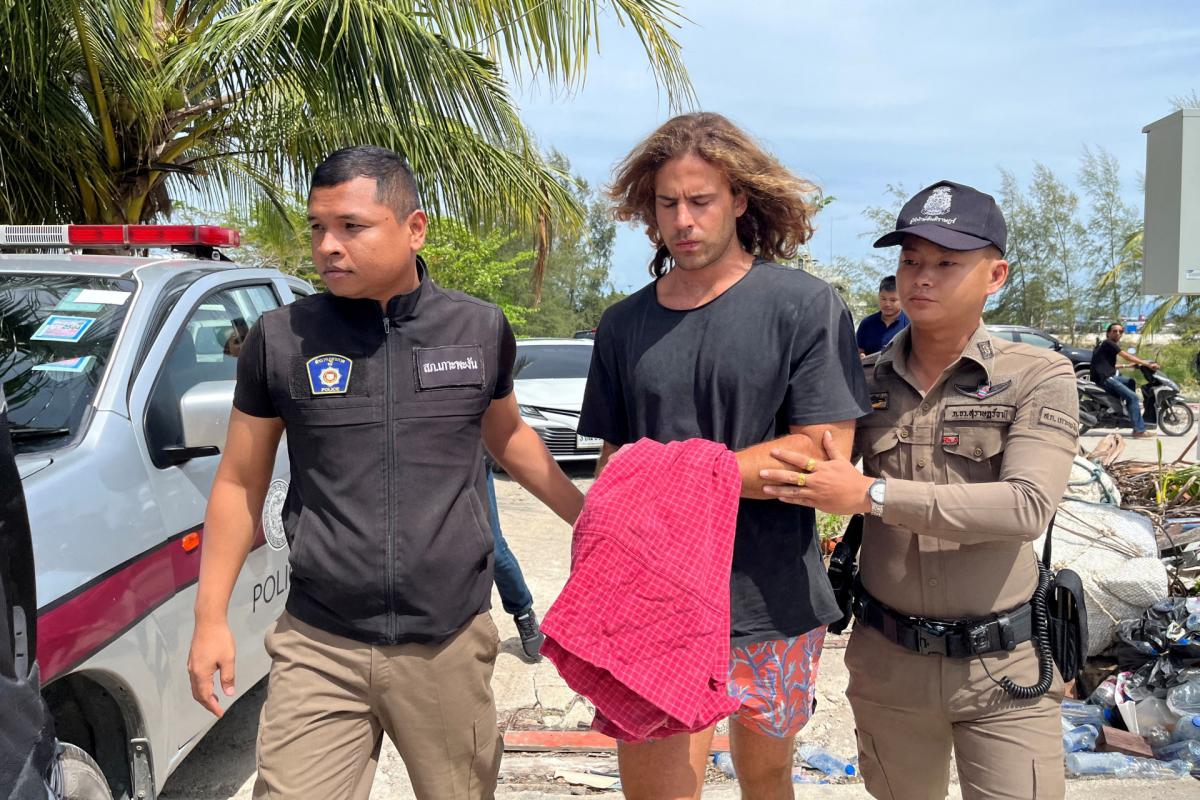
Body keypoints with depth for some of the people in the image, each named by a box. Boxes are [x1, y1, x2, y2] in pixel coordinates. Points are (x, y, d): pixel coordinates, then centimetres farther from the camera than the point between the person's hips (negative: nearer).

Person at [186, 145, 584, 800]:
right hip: (318, 649, 0)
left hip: (451, 647, 1)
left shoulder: (481, 330, 1)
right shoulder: (280, 340, -2)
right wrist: (211, 617, 3)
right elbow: (239, 483, 7)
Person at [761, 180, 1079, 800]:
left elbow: (1028, 506, -22)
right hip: (887, 660, 3)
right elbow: (809, 480, 11)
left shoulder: (1038, 377, -8)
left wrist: (872, 494, -27)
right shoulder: (864, 382, 1)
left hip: (1003, 668, -3)